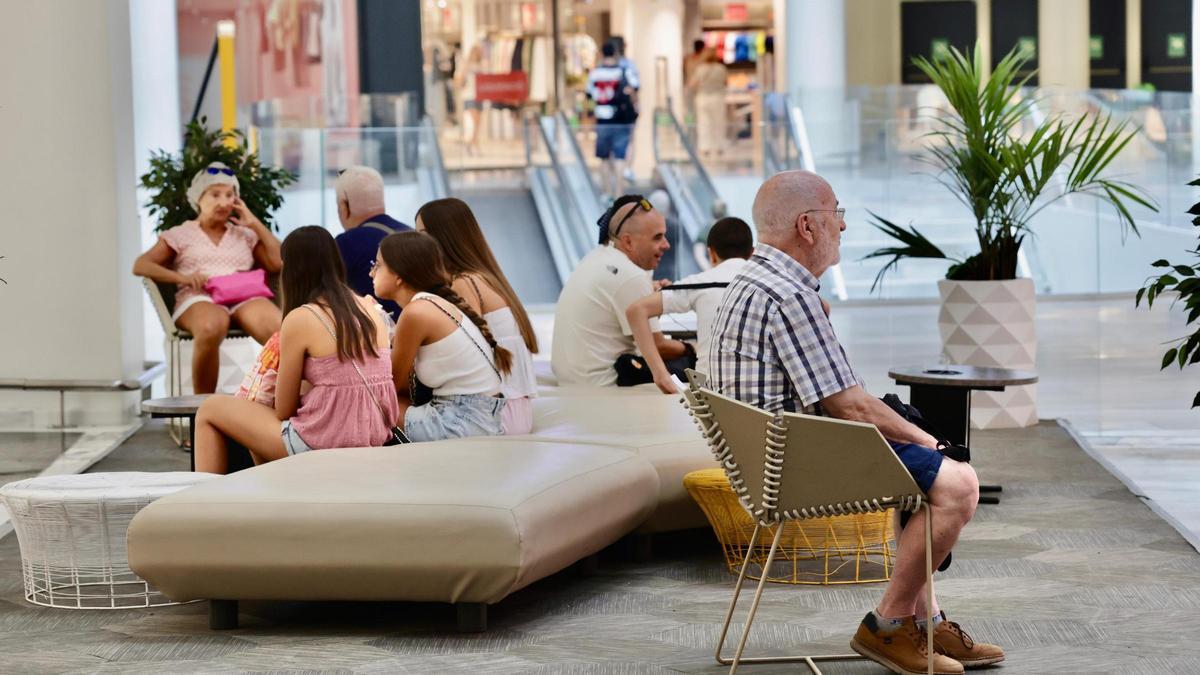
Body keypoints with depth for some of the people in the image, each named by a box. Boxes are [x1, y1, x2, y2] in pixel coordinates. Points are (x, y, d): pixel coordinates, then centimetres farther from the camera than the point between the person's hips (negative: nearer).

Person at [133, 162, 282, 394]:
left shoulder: (245, 235, 29)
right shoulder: (181, 234, 21)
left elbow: (280, 263, 15)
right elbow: (141, 265, 8)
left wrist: (255, 224, 15)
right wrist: (182, 277, -8)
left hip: (244, 297, 2)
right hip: (199, 299, -2)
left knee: (280, 331, -36)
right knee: (211, 328, -43)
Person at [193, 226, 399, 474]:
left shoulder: (299, 319, -12)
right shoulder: (369, 308, 7)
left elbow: (284, 410, -4)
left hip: (320, 448, -7)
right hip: (374, 442, 7)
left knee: (210, 409, 13)